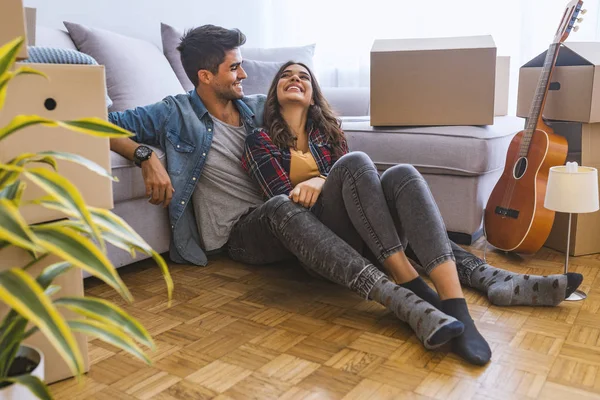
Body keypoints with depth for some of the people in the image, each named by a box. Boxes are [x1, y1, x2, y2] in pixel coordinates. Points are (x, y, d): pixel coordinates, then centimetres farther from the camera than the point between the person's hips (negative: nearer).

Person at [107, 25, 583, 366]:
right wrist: (146, 156, -17)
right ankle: (407, 302, -53)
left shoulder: (256, 109, 18)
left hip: (284, 218, 5)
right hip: (241, 232, -5)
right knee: (282, 208, -44)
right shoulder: (177, 113, 3)